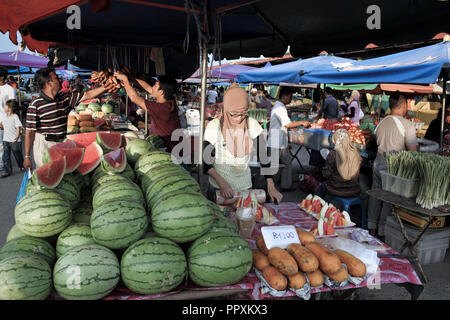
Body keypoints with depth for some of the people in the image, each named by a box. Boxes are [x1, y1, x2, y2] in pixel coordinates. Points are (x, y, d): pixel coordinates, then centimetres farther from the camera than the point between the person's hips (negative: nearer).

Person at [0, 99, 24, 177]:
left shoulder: (15, 117, -12)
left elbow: (18, 127, -18)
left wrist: (17, 136, -32)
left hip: (15, 141, -6)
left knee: (18, 155, 11)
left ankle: (22, 167, 33)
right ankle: (7, 171, 10)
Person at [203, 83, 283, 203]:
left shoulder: (252, 125, -9)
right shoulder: (214, 127, -14)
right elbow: (206, 162, -10)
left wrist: (271, 187, -8)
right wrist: (222, 183, -22)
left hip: (245, 186, 2)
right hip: (219, 188, -2)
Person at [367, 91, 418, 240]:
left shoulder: (381, 123, 7)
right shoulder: (407, 124, -12)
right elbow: (413, 150, -14)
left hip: (378, 162, 6)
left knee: (375, 196, 16)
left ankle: (372, 228, 27)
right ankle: (383, 232, 15)